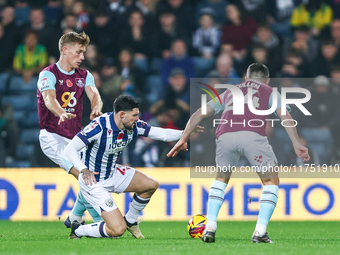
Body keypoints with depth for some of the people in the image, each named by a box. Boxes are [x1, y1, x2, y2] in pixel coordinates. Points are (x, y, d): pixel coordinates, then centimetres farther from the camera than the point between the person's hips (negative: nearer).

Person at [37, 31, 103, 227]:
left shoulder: (84, 76, 11)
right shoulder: (48, 74, -8)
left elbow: (94, 95, -9)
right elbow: (49, 98, -27)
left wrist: (96, 108, -34)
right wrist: (62, 114, -49)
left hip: (75, 137, 7)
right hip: (53, 136, -7)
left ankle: (74, 219, 24)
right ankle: (99, 222, -18)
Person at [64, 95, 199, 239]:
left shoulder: (133, 127, -9)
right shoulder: (99, 126, -29)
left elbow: (162, 134, -2)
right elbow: (70, 149, -30)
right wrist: (84, 170, -46)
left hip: (113, 173, 8)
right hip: (94, 182, -8)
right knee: (118, 229, -17)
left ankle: (130, 221, 22)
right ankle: (78, 230, 6)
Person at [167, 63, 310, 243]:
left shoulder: (229, 92, 38)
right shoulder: (270, 92, 30)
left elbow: (199, 114, 34)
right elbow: (284, 116, 12)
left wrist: (183, 139, 36)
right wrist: (296, 144, 3)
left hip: (224, 135, 3)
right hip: (253, 135, -3)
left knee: (221, 179, 28)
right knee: (271, 181, 14)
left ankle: (210, 228, 16)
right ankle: (260, 232, 0)